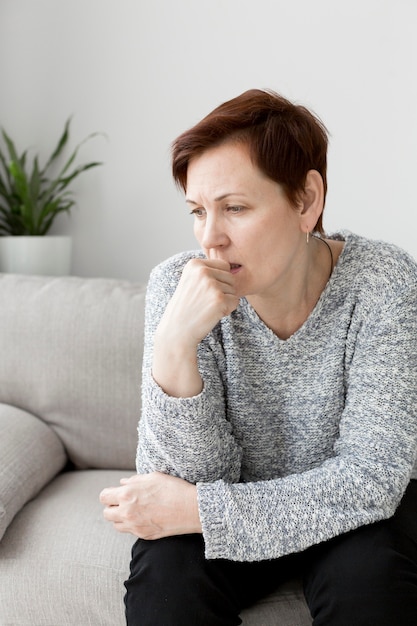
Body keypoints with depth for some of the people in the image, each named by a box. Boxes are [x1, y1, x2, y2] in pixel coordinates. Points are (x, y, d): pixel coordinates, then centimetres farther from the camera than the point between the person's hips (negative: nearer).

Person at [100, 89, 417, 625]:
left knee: (371, 573, -31)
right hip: (233, 508, 1)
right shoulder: (178, 286, -16)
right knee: (165, 566, -28)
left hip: (350, 516, 0)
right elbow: (190, 477, -19)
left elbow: (369, 475, -22)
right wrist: (174, 344, -36)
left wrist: (195, 510, -26)